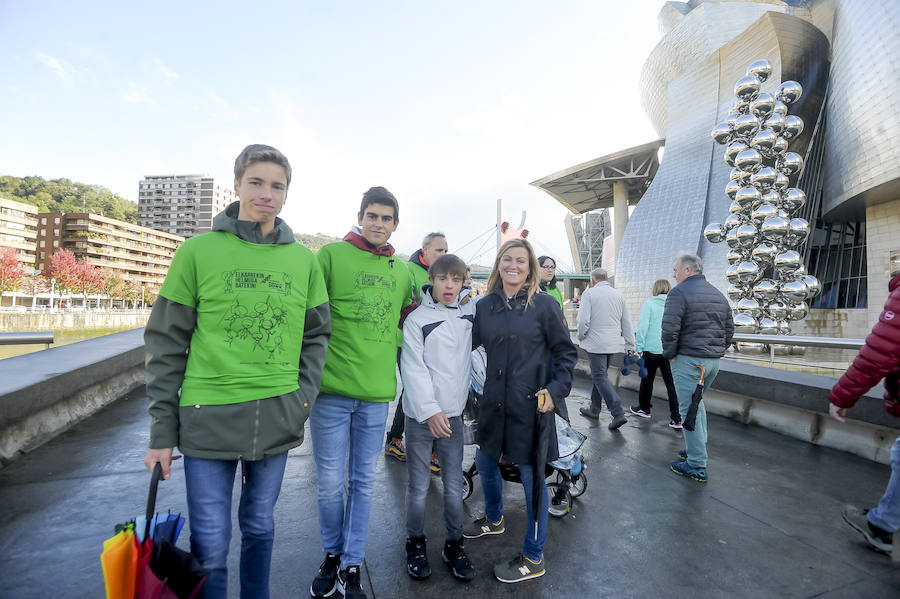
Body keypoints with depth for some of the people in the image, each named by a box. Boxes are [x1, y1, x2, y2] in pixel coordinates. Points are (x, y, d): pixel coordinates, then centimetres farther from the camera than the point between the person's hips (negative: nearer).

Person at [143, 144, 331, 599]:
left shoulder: (303, 259, 3)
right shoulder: (198, 251, -4)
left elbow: (316, 334, 10)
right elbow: (167, 344, -1)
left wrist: (305, 393, -2)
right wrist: (162, 431, -2)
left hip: (277, 419, 2)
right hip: (208, 418, -2)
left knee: (260, 527, 20)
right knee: (210, 544, 8)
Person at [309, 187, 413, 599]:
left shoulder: (401, 271, 10)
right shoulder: (331, 255, -4)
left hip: (377, 394, 3)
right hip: (332, 390, -3)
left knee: (363, 483, 13)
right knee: (330, 483, 9)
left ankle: (351, 566, 30)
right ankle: (332, 555, 35)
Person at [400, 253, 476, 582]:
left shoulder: (468, 313, 6)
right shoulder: (417, 319, -7)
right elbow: (413, 369, -12)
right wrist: (430, 410, -19)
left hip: (453, 413, 4)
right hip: (421, 414, -3)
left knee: (454, 485, 9)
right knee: (419, 486, 6)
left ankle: (454, 545, 28)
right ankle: (416, 543, 28)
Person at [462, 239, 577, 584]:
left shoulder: (544, 305, -8)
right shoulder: (485, 305, 3)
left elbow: (566, 352, -3)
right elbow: (469, 342, 9)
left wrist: (556, 388, -13)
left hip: (531, 405, -5)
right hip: (494, 402, 5)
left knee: (531, 478, 6)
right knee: (485, 463, 22)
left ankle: (533, 559, 27)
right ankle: (494, 520, 52)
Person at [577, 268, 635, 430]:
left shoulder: (589, 293, -7)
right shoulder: (619, 294, 9)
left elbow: (583, 320, -14)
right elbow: (627, 323, 11)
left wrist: (581, 337, 3)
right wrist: (630, 345, 15)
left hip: (596, 343, -6)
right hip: (613, 343, 6)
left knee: (600, 377, -2)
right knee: (600, 374, 18)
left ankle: (618, 413, -11)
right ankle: (594, 409, 27)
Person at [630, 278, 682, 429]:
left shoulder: (649, 304, -7)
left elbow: (642, 326, -11)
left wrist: (639, 347, -5)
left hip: (652, 349, -3)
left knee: (647, 380, 15)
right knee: (671, 383, 5)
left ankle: (644, 409, 32)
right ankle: (677, 419, 3)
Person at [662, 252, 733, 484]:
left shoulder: (679, 292, -12)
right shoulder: (718, 294, 15)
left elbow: (669, 328, -21)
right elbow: (729, 328, 18)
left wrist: (670, 354, -8)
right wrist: (717, 351, 20)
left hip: (689, 360, -8)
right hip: (714, 361, 9)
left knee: (689, 410, -1)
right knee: (697, 403, 24)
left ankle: (696, 466, 5)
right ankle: (697, 449, 33)